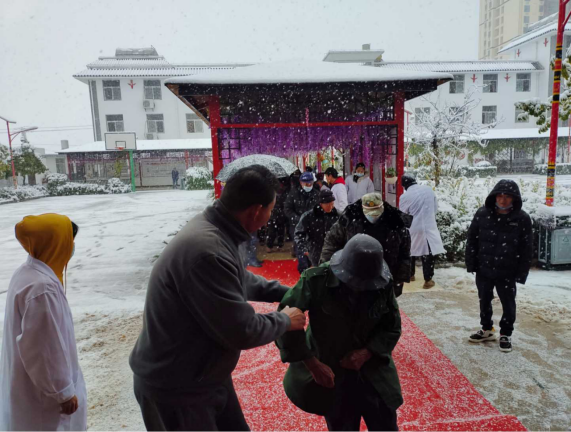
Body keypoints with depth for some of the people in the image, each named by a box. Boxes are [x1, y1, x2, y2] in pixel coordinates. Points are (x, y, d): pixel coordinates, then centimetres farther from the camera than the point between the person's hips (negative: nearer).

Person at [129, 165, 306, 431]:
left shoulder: (214, 231, -4)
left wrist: (285, 293, 10)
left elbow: (242, 279, 15)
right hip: (175, 388, -8)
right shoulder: (206, 251, -36)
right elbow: (241, 331, -29)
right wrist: (285, 320, -11)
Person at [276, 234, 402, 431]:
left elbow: (392, 328, -2)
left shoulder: (384, 285, -14)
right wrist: (312, 364, -23)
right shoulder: (316, 280, -24)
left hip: (374, 372, 2)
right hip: (330, 373, -2)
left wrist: (366, 353, -18)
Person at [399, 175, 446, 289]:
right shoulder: (429, 189, -2)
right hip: (429, 226, 1)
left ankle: (410, 274, 33)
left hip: (413, 228, -1)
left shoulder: (405, 196, -11)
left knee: (410, 251, 20)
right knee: (428, 254, 7)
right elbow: (436, 208, 9)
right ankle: (428, 280, 9)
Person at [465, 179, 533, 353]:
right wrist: (471, 264, -1)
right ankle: (487, 330, 38)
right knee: (484, 301, 17)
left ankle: (506, 334, 32)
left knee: (508, 304, 11)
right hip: (484, 269, 2)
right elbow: (472, 240, -1)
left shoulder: (522, 218, -10)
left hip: (507, 272, -2)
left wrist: (521, 273, -7)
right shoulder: (482, 214, -8)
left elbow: (527, 249, -6)